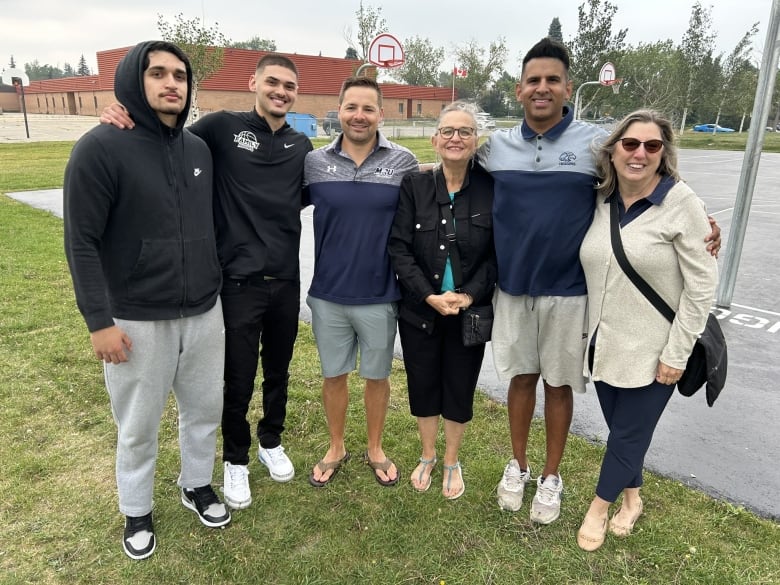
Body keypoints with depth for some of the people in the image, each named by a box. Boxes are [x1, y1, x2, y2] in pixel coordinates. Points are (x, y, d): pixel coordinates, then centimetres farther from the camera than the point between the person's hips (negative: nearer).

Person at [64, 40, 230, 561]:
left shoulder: (200, 150, 5)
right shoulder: (101, 147, -12)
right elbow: (82, 242, -12)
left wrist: (218, 288, 16)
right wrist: (99, 320, -14)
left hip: (204, 314, 5)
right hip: (138, 322, -4)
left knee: (205, 410, 18)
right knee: (138, 427, 13)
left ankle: (197, 486, 42)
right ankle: (137, 512, 36)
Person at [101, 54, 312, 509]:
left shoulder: (301, 146, 8)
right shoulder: (223, 127, -5)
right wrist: (129, 121, -17)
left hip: (286, 280, 4)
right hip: (239, 281, -4)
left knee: (278, 371, 18)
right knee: (239, 380, 8)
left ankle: (272, 442, 43)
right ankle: (236, 460, 32)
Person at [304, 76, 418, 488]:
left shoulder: (403, 162, -5)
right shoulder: (314, 162, -2)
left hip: (380, 295, -1)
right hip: (328, 294, 1)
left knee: (377, 375, 15)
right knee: (333, 374, 15)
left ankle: (375, 449, 37)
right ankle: (336, 448, 37)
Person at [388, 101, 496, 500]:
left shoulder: (491, 189, -5)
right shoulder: (414, 186, -4)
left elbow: (497, 253, -4)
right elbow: (398, 247, -9)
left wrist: (469, 295, -17)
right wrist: (429, 295, -17)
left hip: (470, 312, 0)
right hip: (419, 310, 1)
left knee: (459, 389, 12)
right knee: (422, 386, 14)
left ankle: (452, 462, 36)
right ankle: (427, 457, 39)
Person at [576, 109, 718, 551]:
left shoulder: (681, 203, -14)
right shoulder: (600, 200, 0)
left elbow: (702, 285, -13)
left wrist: (677, 354, -14)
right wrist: (584, 329, 8)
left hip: (650, 351, -4)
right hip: (603, 343, 5)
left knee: (629, 433, 9)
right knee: (620, 426, 18)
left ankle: (600, 507, 32)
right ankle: (632, 499, 42)